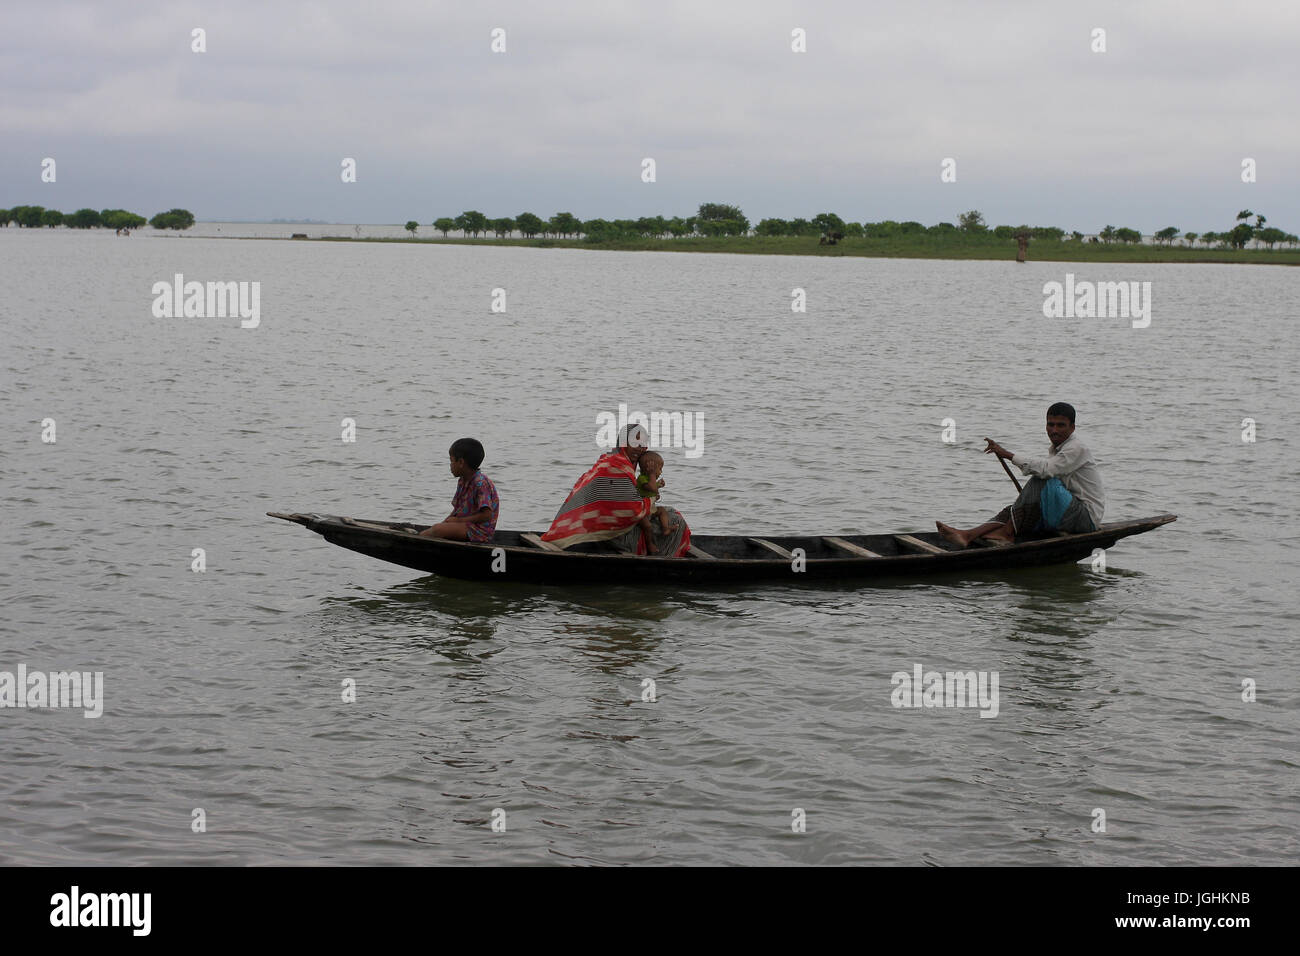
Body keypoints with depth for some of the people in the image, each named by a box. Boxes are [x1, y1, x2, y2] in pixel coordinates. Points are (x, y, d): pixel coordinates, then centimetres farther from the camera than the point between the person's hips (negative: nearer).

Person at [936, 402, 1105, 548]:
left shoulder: (1078, 449, -13)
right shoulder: (1055, 449, 17)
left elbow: (1046, 469, -28)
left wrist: (1008, 455, -27)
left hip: (1087, 517, -9)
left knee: (1040, 482, -27)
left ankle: (1007, 532, -23)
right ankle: (969, 535, -27)